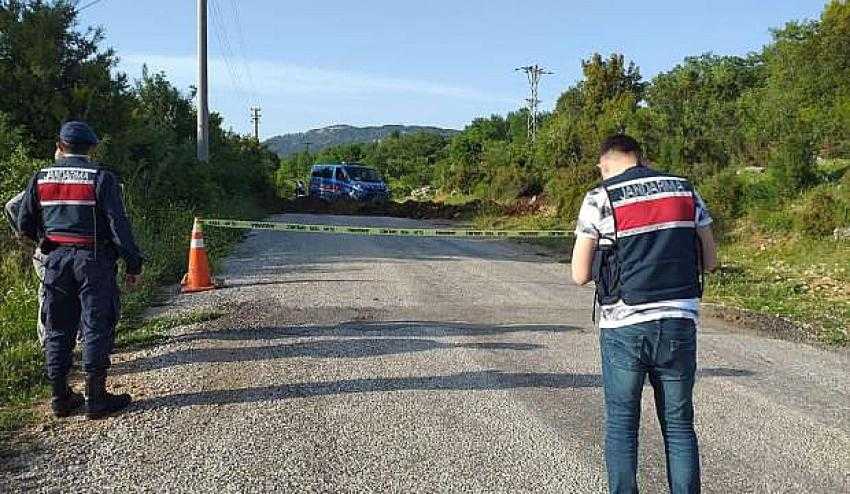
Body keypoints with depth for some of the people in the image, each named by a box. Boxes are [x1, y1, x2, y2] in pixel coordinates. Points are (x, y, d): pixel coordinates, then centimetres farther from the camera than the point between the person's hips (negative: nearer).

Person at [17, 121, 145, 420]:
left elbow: (24, 226, 9)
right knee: (96, 328, 2)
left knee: (58, 329, 12)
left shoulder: (41, 179, 6)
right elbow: (118, 224, -11)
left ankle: (60, 397, 18)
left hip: (55, 260, 4)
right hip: (94, 260, -4)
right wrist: (133, 264, -7)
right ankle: (96, 399, 4)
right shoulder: (101, 178, -6)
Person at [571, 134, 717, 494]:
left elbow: (580, 275, -4)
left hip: (624, 328, -3)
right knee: (679, 424, 13)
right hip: (680, 325, 3)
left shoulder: (599, 200, -4)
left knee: (620, 424, 10)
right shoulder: (686, 191, 7)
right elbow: (709, 261, 10)